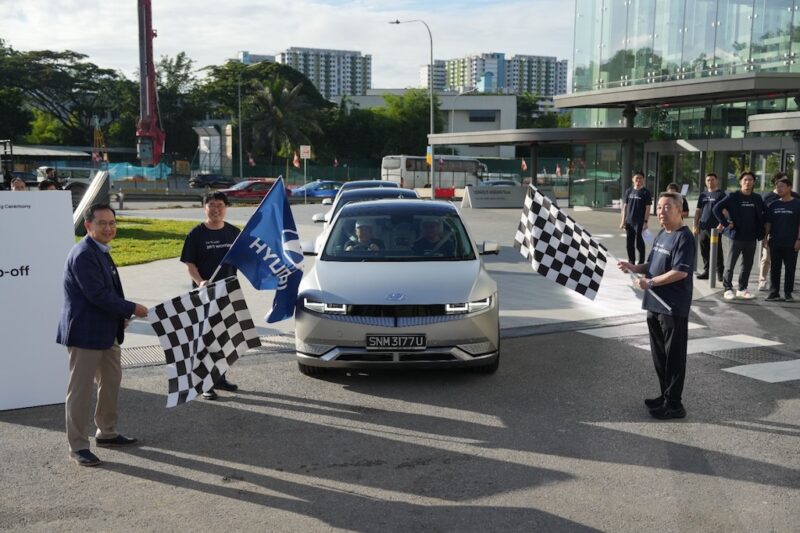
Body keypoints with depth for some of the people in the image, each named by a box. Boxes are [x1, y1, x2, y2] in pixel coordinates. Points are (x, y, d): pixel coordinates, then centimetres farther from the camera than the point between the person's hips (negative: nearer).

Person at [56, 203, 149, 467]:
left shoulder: (100, 252, 11)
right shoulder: (83, 255, -20)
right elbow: (97, 294, -25)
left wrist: (121, 315, 4)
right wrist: (132, 309, -17)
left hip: (106, 331, 11)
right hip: (85, 333, -10)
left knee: (111, 381, 20)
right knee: (80, 390, 1)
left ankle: (106, 433, 36)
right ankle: (78, 446, 11)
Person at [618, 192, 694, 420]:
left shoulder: (684, 237, -14)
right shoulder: (661, 235, 13)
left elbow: (681, 272, -22)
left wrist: (650, 282, -20)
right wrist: (634, 268, 3)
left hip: (673, 307, -9)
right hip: (655, 305, 9)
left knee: (674, 356, 0)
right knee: (659, 354, 16)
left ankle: (674, 403, 8)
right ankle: (666, 395, 29)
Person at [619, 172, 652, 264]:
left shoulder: (645, 192, -2)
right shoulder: (628, 191, 10)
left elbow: (647, 208, -6)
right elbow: (625, 206, 12)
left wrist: (645, 222, -13)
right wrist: (623, 221, 7)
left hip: (640, 222, -4)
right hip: (629, 222, 5)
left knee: (639, 243, -2)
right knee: (629, 243, 9)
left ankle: (641, 262, 6)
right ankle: (631, 261, 21)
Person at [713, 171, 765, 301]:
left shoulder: (757, 199, 8)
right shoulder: (733, 197, -6)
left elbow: (762, 215, 19)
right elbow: (716, 209, -10)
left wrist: (761, 232, 8)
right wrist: (726, 223, -12)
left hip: (751, 238, 4)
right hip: (736, 236, -4)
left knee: (748, 265, 10)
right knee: (730, 265, 1)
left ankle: (742, 289, 21)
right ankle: (728, 289, 11)